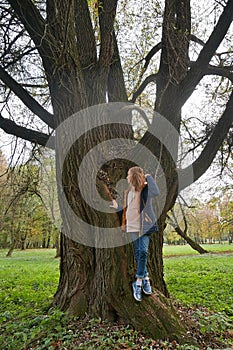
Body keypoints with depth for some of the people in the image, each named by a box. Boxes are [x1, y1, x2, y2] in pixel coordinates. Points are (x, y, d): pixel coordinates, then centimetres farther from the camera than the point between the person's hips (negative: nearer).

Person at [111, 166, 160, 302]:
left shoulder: (145, 189, -8)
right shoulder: (128, 192, 12)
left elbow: (156, 192, -32)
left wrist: (148, 177, -21)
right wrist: (118, 207, 18)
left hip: (144, 226, -6)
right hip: (133, 226, 6)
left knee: (143, 251, -15)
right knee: (138, 253, 9)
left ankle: (138, 282, -2)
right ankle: (145, 279, 23)